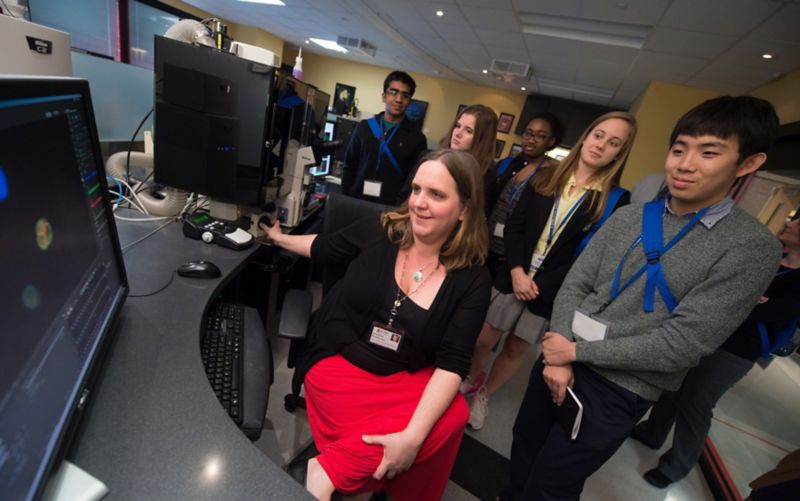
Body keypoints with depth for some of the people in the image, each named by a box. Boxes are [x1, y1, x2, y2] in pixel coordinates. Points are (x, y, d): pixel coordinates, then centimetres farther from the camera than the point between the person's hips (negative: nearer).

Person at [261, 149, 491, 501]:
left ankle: (330, 470, -15)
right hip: (340, 362, -2)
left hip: (408, 378, 2)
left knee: (453, 416, -26)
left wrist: (413, 435, -28)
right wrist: (279, 238, 25)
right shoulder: (380, 230, -9)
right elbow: (325, 248, 11)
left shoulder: (472, 278, -11)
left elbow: (452, 362, -16)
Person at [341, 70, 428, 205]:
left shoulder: (417, 139, 0)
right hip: (356, 202, 2)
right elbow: (349, 168, 9)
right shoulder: (364, 127, 6)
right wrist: (345, 199, 2)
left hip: (391, 208, -2)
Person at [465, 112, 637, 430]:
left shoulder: (616, 200, -4)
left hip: (551, 291, -1)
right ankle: (469, 384, 39)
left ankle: (484, 396, 39)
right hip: (513, 277, 2)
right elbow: (514, 226, -1)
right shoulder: (546, 179, 2)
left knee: (515, 350, 14)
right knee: (483, 340, 9)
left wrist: (539, 284, -15)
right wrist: (517, 272, -14)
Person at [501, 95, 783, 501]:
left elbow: (683, 343, -17)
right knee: (523, 452, 23)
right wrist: (556, 357, -13)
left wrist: (576, 351, -15)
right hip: (560, 359, 4)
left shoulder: (754, 247, -11)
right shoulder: (627, 217, 1)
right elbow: (574, 285, -1)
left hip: (618, 391, -4)